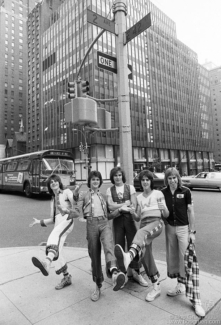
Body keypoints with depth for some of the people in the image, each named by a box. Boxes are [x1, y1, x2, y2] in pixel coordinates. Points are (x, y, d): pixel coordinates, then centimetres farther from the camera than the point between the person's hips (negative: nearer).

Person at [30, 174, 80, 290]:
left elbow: (75, 204, -9)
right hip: (58, 224, 7)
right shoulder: (53, 199, 29)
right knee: (57, 251, -1)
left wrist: (75, 194, -29)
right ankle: (66, 277, 16)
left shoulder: (66, 192, 12)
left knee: (55, 234, -36)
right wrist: (40, 222, 20)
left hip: (67, 220, -7)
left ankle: (47, 263, -60)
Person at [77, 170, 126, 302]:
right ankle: (98, 286, 17)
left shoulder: (103, 196, 23)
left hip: (104, 223, 1)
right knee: (94, 255, 1)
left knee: (108, 246, -29)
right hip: (91, 224, 0)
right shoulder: (84, 196, 16)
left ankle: (114, 272, -54)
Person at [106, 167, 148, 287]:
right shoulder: (110, 190, 3)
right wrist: (125, 204, -9)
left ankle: (136, 272, 16)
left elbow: (133, 205, -3)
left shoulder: (130, 187, 2)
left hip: (129, 218, -1)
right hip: (117, 219, 1)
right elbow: (110, 206, -6)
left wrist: (118, 207, -14)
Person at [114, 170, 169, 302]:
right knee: (146, 255, -3)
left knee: (141, 233, -38)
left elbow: (166, 215, 6)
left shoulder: (158, 193, 9)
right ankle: (156, 287, 14)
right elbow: (138, 218, 18)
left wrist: (164, 208, -17)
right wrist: (132, 211, -4)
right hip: (144, 224, 5)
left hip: (156, 222, -5)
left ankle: (129, 256, -67)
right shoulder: (139, 197, 20)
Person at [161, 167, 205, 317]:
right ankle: (180, 286, 32)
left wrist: (192, 231, -8)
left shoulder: (185, 191, -8)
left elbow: (191, 211, -6)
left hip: (183, 228, -3)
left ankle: (196, 300, 5)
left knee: (186, 260, -6)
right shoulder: (163, 192, 0)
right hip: (170, 228, 4)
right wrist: (165, 225, 0)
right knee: (173, 258, 12)